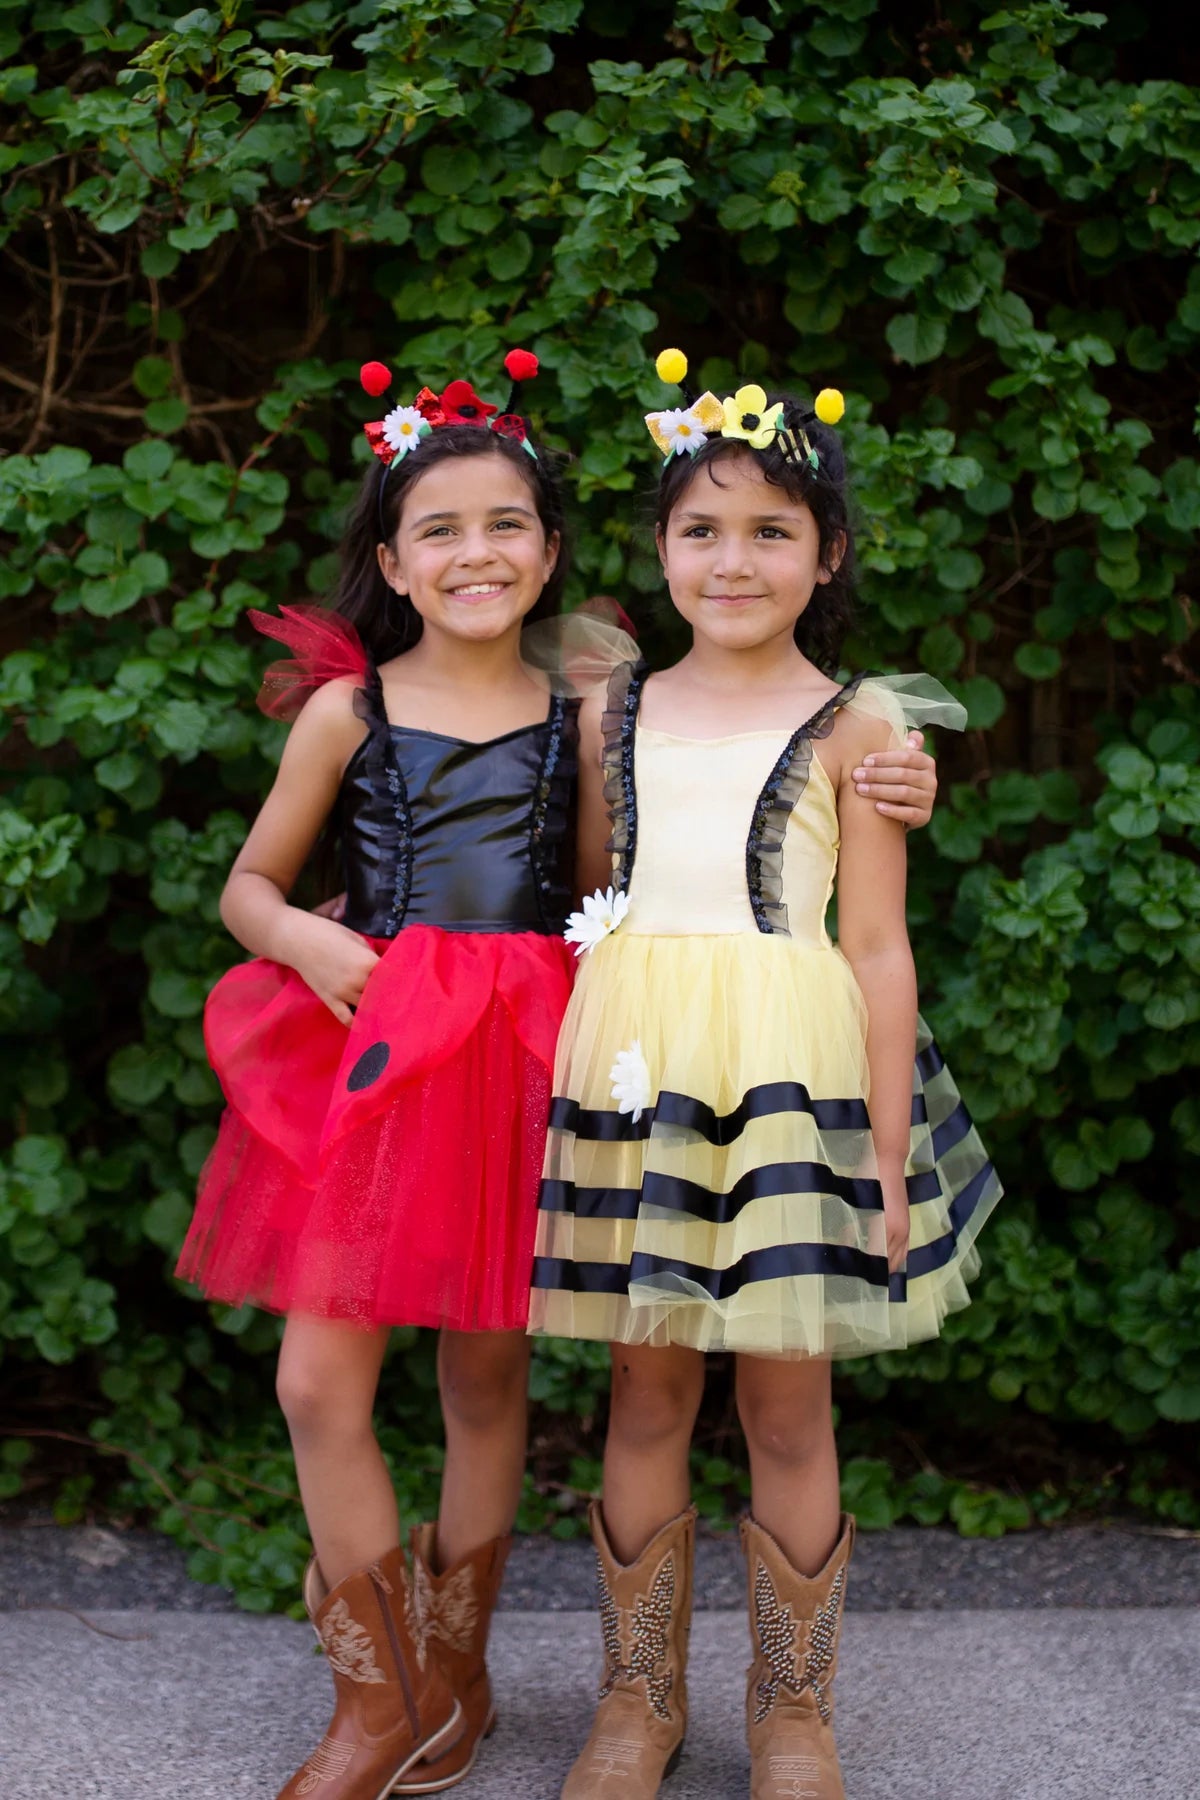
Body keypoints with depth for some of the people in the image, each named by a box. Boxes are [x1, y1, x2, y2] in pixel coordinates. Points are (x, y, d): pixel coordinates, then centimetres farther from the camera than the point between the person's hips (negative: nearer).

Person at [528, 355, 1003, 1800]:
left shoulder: (852, 726, 0)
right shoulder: (613, 714, 9)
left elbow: (876, 949, -1)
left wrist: (891, 1155, -4)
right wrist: (574, 1074, 10)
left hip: (789, 1076, -2)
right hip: (635, 1069, 3)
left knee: (787, 1404, 5)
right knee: (646, 1390, 9)